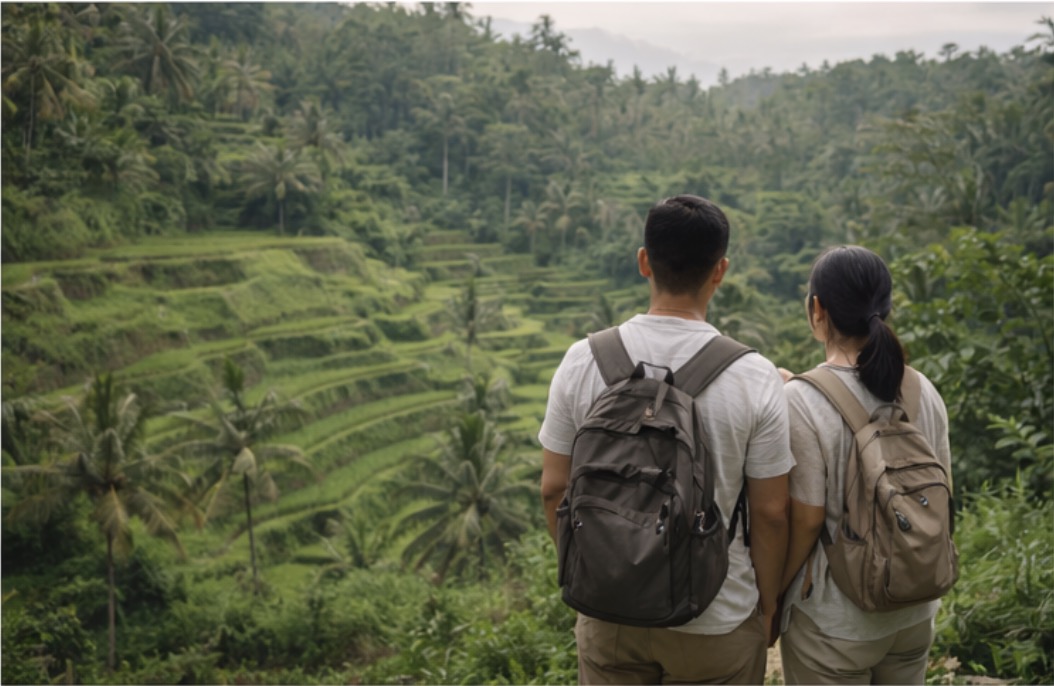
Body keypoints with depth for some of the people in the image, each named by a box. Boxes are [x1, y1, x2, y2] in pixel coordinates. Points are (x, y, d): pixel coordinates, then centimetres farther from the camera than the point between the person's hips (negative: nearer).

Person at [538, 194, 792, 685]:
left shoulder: (583, 360, -10)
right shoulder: (755, 377, -16)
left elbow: (554, 489, -3)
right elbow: (769, 513, -10)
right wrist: (767, 605, 6)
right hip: (716, 624, -1)